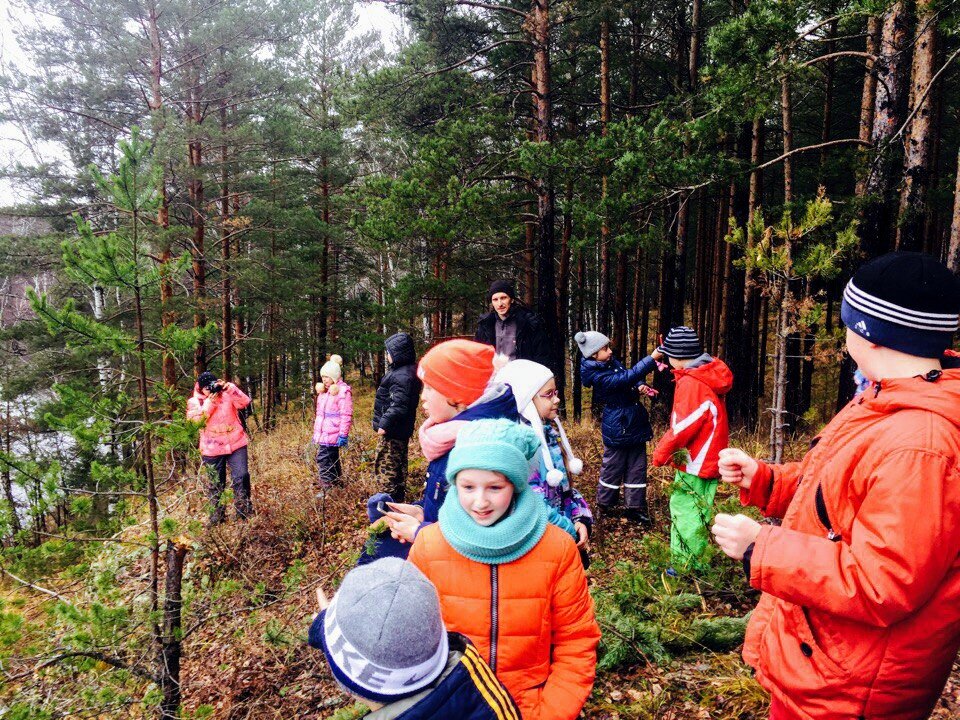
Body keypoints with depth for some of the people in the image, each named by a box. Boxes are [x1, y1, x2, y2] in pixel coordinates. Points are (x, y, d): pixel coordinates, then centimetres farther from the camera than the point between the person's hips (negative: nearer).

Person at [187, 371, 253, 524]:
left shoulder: (227, 394, 6)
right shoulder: (194, 402, 4)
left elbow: (245, 402, -10)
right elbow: (195, 421, -11)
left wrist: (229, 387, -19)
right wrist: (210, 402, -16)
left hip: (236, 443, 0)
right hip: (213, 448, 0)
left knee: (241, 476, -11)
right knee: (215, 484, 9)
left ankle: (244, 511, 3)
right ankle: (217, 516, 23)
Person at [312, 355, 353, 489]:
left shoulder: (343, 391, -11)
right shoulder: (324, 391, 17)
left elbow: (346, 416, -15)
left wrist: (343, 435, -19)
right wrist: (316, 432, 21)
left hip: (332, 434, -8)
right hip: (323, 434, 9)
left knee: (323, 458, -13)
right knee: (332, 459, 15)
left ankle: (327, 487, -10)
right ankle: (336, 483, 25)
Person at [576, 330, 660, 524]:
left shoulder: (611, 361, 3)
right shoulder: (598, 376, -23)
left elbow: (627, 375, 15)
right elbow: (626, 377, -33)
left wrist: (640, 385, -7)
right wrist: (652, 359, -36)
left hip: (635, 424, 8)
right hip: (618, 428, -8)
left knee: (637, 466, 11)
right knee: (614, 466, 7)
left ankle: (635, 507, 21)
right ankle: (604, 504, 27)